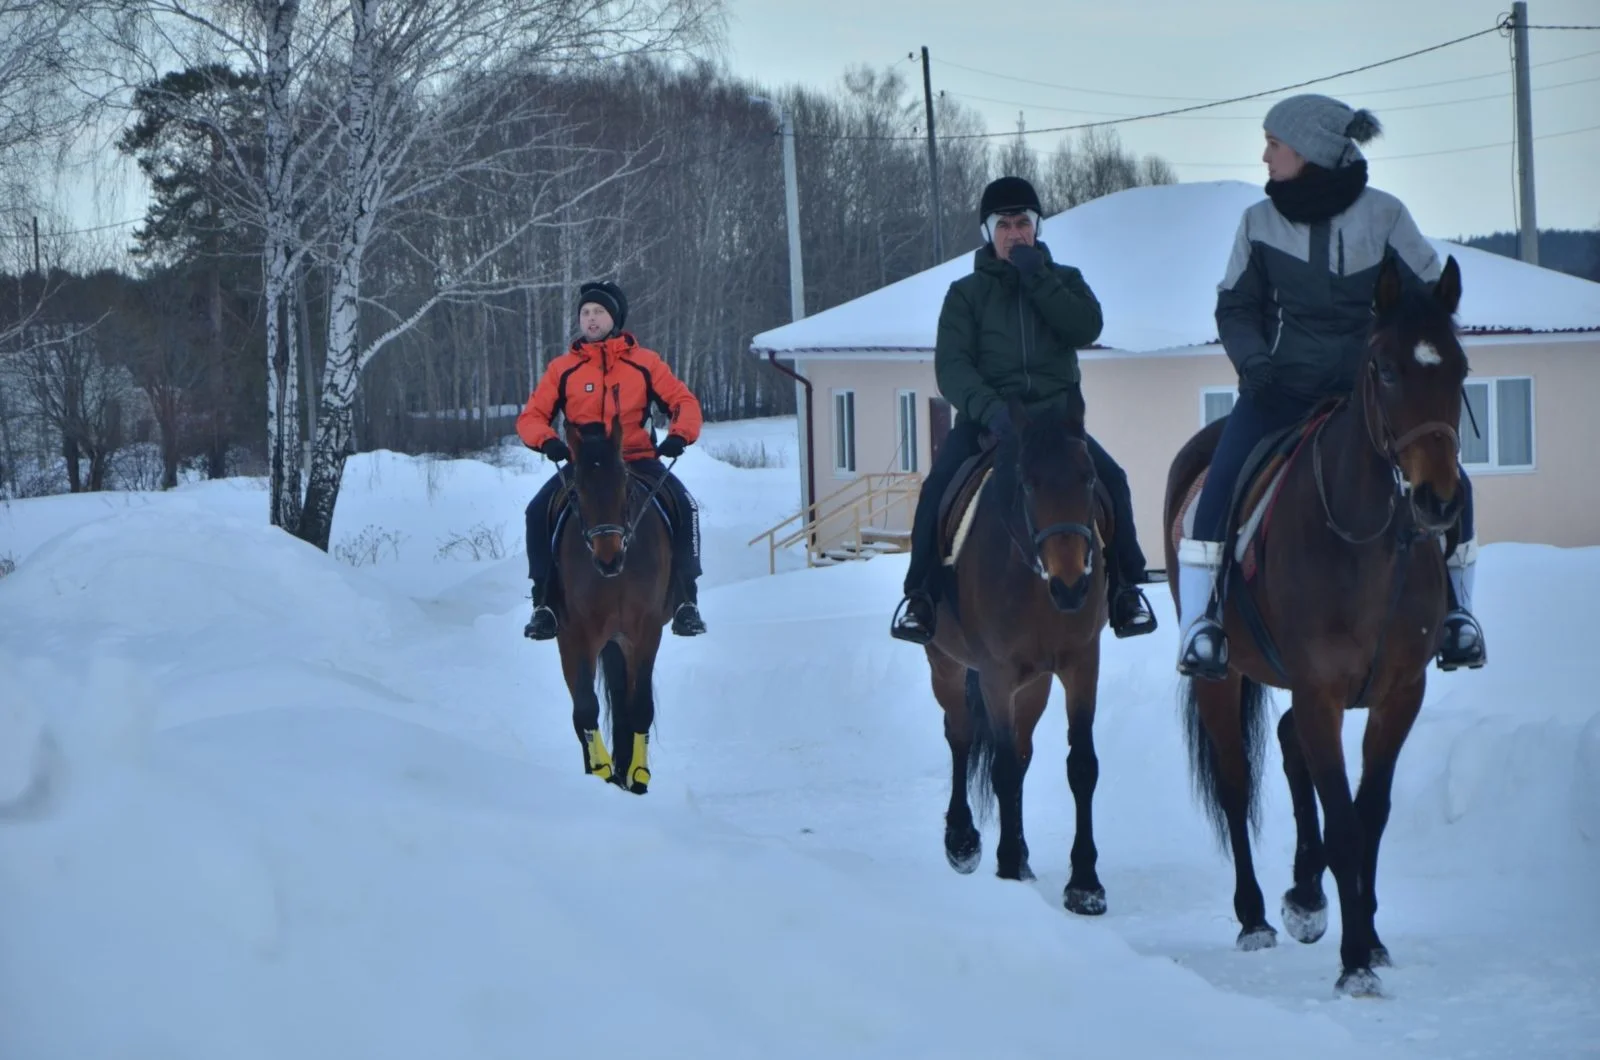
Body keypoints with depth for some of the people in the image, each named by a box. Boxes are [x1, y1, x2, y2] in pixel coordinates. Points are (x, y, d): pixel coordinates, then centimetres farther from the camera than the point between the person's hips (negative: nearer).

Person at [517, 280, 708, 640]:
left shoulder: (644, 363, 5)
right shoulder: (563, 368, 6)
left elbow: (684, 402, 4)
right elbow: (531, 417, 4)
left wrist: (680, 435, -17)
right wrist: (547, 440, -17)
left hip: (638, 460, -1)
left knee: (683, 507, -26)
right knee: (539, 512, -24)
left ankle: (686, 600, -14)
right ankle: (543, 603, -12)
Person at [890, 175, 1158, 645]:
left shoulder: (1064, 281, 12)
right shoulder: (966, 292, 7)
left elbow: (1087, 329, -9)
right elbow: (951, 366, -6)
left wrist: (1037, 278, -12)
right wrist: (988, 408, -24)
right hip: (986, 415, -1)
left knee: (1111, 480, -21)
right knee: (939, 486, -26)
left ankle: (1125, 589, -7)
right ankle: (920, 594, -15)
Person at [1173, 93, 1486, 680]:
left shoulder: (1383, 215, -5)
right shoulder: (1260, 221, 1)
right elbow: (1235, 306, 9)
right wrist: (1251, 356, -11)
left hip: (1371, 388, -1)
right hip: (1283, 386, 1)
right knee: (1222, 483, -21)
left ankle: (1454, 609, 7)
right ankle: (1198, 621, -13)